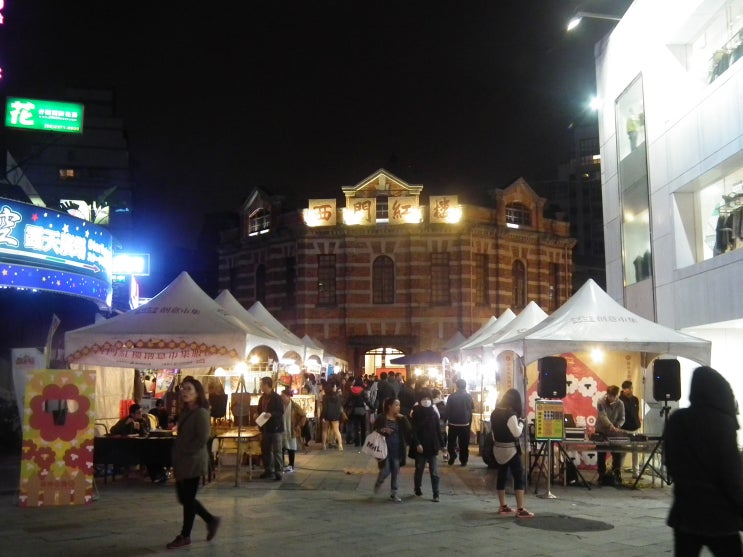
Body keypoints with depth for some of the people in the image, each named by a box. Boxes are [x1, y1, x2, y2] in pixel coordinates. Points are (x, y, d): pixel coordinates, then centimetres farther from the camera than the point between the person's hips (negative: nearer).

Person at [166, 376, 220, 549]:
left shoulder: (201, 412, -14)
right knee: (184, 497, 12)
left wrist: (185, 452, -15)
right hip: (182, 462, 9)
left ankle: (185, 536, 12)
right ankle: (211, 520, 26)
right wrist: (177, 454, 6)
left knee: (188, 498, 0)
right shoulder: (184, 411, 13)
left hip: (193, 462, -9)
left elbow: (202, 439, -20)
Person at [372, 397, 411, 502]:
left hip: (396, 449, 4)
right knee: (385, 471, -5)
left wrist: (403, 419, -15)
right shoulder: (381, 418, -7)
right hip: (385, 449, -4)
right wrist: (382, 431, -24)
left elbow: (408, 432, -6)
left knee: (395, 472, 7)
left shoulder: (400, 419, 3)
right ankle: (378, 483, 27)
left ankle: (394, 493, 19)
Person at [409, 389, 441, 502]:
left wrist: (440, 444, 4)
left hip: (432, 447, 2)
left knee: (434, 472, -2)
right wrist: (417, 444, -19)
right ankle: (417, 489, 32)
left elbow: (438, 430, 5)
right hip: (420, 446, -1)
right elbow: (413, 431, -9)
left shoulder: (434, 412, 2)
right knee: (419, 469, 12)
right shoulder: (416, 413, -5)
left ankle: (436, 494, 2)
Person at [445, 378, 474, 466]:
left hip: (453, 423, -1)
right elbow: (472, 409, 2)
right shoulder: (468, 396, -5)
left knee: (451, 442, 14)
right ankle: (463, 460, 11)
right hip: (465, 423, 1)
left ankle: (452, 457, 8)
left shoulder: (451, 396, -8)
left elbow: (447, 409, -5)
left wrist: (448, 420, 8)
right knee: (464, 443, 9)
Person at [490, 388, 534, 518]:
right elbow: (517, 433, -18)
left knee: (501, 476, 13)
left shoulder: (495, 413, 6)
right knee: (519, 477, -4)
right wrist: (521, 421, -5)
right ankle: (520, 510, -7)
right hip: (510, 449, -8)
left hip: (498, 448, 8)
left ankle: (503, 507, 19)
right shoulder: (511, 414, -19)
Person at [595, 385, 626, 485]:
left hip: (614, 432, 2)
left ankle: (616, 474, 10)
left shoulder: (620, 404, -9)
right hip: (601, 431, -2)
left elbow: (622, 418, -3)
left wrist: (618, 427, -24)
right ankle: (602, 475, 12)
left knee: (618, 453, -1)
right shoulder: (601, 402, -18)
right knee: (601, 455, 3)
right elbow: (603, 417, -29)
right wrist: (613, 428, -42)